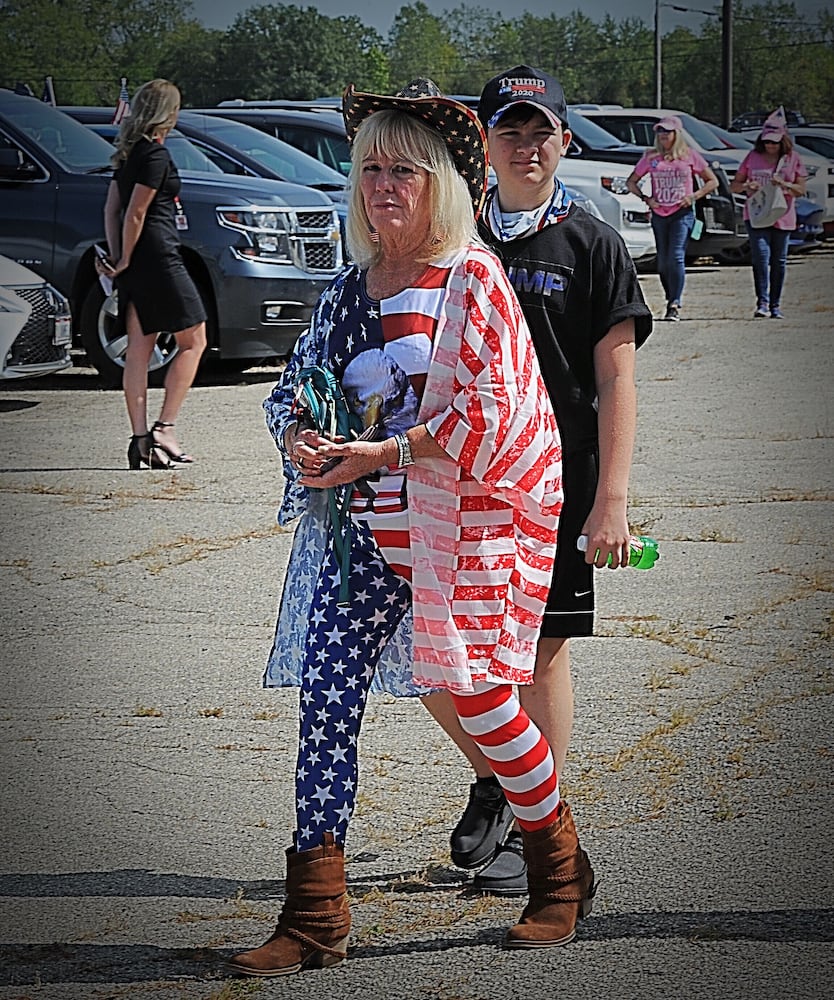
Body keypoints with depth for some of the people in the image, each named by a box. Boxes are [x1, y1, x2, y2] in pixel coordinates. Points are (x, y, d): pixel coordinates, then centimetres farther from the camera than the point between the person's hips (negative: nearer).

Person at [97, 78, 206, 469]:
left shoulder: (128, 153, 14)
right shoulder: (156, 154, -12)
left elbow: (112, 208, 13)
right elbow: (135, 213, -16)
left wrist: (115, 255, 7)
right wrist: (124, 260, -8)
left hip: (134, 263, 9)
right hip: (157, 257, -9)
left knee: (138, 348, 6)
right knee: (193, 341, 1)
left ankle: (140, 438, 4)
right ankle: (164, 428, -6)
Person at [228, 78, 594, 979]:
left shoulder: (473, 278, -7)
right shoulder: (349, 285, 13)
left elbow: (490, 414, -14)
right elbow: (294, 387, 18)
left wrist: (375, 454, -19)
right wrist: (299, 437, -5)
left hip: (465, 523, -6)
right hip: (363, 529, 6)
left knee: (477, 693, -2)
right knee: (325, 697, -4)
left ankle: (561, 871, 22)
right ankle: (314, 915, 0)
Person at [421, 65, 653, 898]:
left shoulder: (592, 246, -1)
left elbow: (616, 378, -4)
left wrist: (611, 499, -11)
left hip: (556, 483, -3)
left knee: (543, 652, 1)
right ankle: (490, 785, 28)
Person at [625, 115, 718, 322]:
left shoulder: (689, 156, 3)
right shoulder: (651, 157, 8)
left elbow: (712, 181, 9)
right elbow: (631, 182, 17)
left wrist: (694, 196, -6)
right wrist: (645, 198, 1)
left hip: (682, 213, -3)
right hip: (659, 214, 3)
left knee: (676, 257, -16)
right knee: (662, 261, 5)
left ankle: (674, 305, -18)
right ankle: (671, 300, 20)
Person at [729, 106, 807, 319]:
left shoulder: (793, 158, 5)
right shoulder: (753, 157, 6)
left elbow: (801, 190, 3)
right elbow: (733, 186, 9)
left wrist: (783, 184, -16)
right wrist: (746, 186, -13)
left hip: (783, 218, 1)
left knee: (779, 261, 5)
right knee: (761, 256, -15)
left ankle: (775, 305, 13)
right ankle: (762, 303, -17)